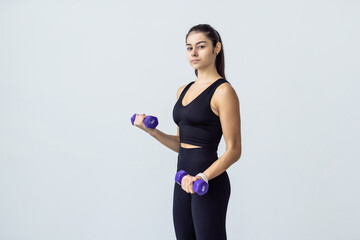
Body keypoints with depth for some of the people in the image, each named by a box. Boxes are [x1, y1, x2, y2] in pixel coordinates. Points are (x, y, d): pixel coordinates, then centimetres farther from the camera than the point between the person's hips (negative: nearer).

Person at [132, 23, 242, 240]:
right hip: (184, 181, 8)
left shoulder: (223, 91, -11)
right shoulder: (183, 91, 13)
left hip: (210, 183, -8)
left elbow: (233, 150, -13)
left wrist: (203, 177, -26)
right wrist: (152, 131, 4)